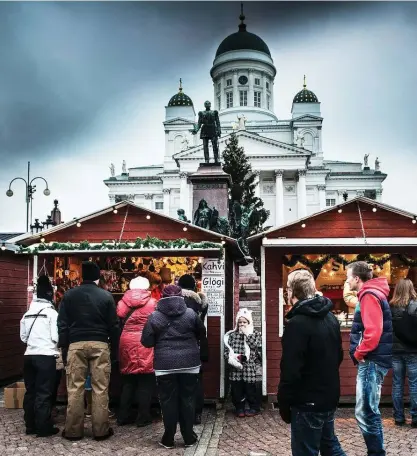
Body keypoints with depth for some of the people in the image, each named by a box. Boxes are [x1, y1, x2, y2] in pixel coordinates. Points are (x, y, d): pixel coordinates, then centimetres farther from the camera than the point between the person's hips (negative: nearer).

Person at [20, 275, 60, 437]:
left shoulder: (27, 314, 10)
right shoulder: (51, 312, -9)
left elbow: (23, 337, 13)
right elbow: (56, 337, -12)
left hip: (29, 355, 6)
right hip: (46, 356, -6)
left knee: (30, 391, 13)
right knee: (44, 393, -1)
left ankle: (30, 426, 20)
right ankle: (44, 428, 3)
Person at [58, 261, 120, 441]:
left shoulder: (69, 295, 6)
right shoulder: (106, 296, 3)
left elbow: (62, 325, 4)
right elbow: (113, 326, 2)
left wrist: (64, 348, 8)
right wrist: (115, 351, 8)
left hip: (76, 344, 1)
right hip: (100, 345, -1)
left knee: (75, 388, 6)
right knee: (100, 388, 4)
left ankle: (73, 430, 11)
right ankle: (101, 430, 8)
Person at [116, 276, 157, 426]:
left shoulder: (122, 302, 5)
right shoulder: (152, 302, -2)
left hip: (126, 343, 3)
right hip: (145, 344, -3)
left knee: (127, 382, 14)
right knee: (145, 383, 4)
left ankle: (122, 416, 19)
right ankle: (143, 418, 8)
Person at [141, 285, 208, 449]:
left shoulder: (155, 316, -4)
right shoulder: (190, 313, -1)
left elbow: (146, 342, -3)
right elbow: (202, 334, 10)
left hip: (165, 364, -1)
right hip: (189, 363, 1)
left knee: (168, 401, 7)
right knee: (187, 399, 10)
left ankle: (168, 439, 13)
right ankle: (189, 437, 17)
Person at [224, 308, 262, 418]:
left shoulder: (255, 334, 7)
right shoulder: (232, 335, 9)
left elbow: (257, 347, -11)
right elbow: (226, 350, 5)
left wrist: (247, 334, -8)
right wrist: (231, 359, -13)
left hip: (249, 367, -2)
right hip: (235, 368, 2)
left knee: (250, 389, 3)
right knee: (236, 390, 5)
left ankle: (254, 407, 22)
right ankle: (239, 408, 23)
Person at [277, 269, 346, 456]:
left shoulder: (297, 324, -22)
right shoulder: (331, 318, 5)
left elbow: (290, 371, -23)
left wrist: (284, 405, -12)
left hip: (308, 402, -8)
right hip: (330, 397, 8)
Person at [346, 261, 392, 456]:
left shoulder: (369, 295, -15)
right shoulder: (370, 294, 17)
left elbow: (373, 330, -25)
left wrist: (359, 352, -13)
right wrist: (361, 353, 12)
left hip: (371, 361, -10)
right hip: (371, 360, 10)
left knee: (365, 412, -6)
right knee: (369, 411, 15)